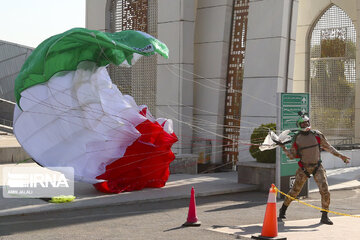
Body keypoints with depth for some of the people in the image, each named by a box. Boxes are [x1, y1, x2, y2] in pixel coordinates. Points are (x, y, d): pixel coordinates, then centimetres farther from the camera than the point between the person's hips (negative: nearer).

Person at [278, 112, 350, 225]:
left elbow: (328, 147, 9)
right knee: (294, 191, 3)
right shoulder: (296, 138, -1)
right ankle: (283, 210, 24)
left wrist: (340, 155, 6)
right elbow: (292, 156, 3)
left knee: (325, 191, -11)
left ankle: (324, 217, 2)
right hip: (304, 168, -1)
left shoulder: (317, 135, -1)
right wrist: (284, 148, -12)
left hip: (317, 167, 1)